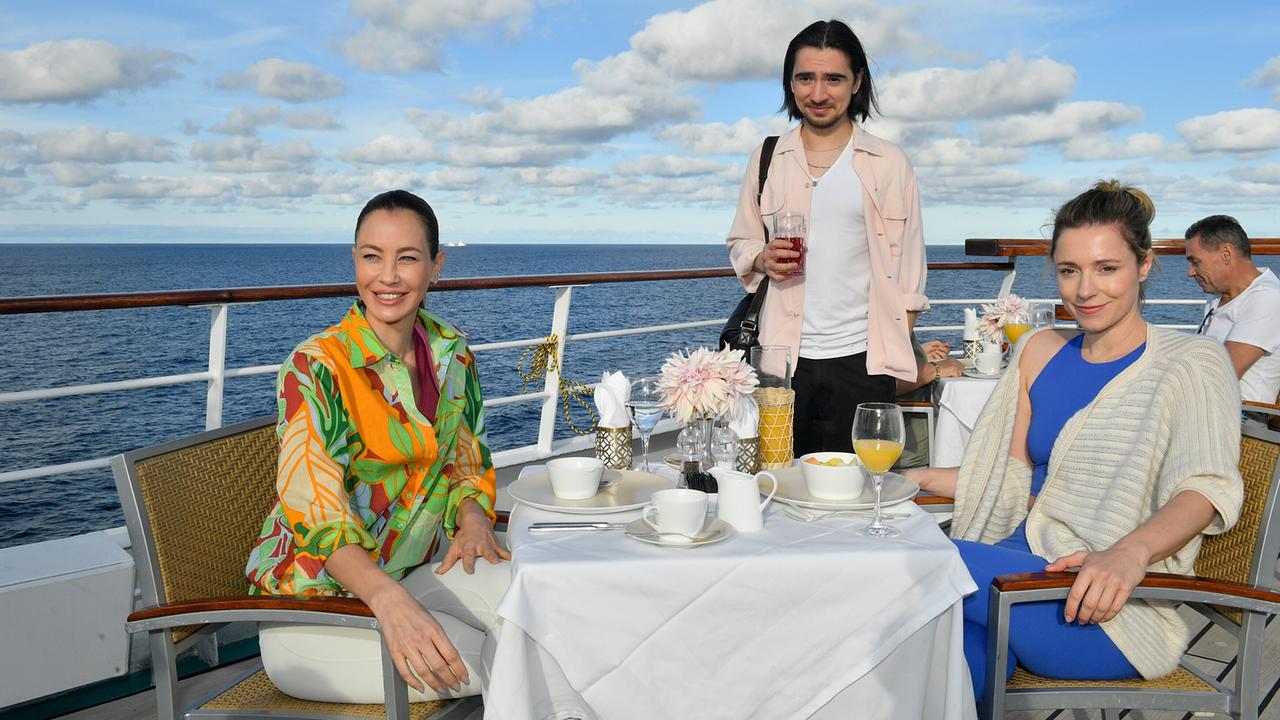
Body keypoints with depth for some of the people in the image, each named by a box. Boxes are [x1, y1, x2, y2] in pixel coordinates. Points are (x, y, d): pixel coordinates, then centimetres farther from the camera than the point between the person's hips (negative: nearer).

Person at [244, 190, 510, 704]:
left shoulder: (451, 352, 3)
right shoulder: (315, 367, -16)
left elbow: (464, 459, 15)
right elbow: (317, 511, -26)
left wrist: (472, 515, -9)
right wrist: (391, 603, -43)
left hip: (409, 573, 6)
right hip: (314, 600, -6)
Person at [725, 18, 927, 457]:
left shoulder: (889, 165, 5)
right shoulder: (767, 159, 9)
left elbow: (908, 265, 6)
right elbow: (740, 242, 15)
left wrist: (897, 352, -1)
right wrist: (763, 259, -8)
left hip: (861, 360, -1)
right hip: (783, 356, 1)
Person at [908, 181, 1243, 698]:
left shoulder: (1192, 363, -2)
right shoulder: (1039, 352, 15)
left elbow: (1207, 486, -17)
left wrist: (1131, 551, -37)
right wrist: (910, 477, 9)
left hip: (1119, 608, -4)